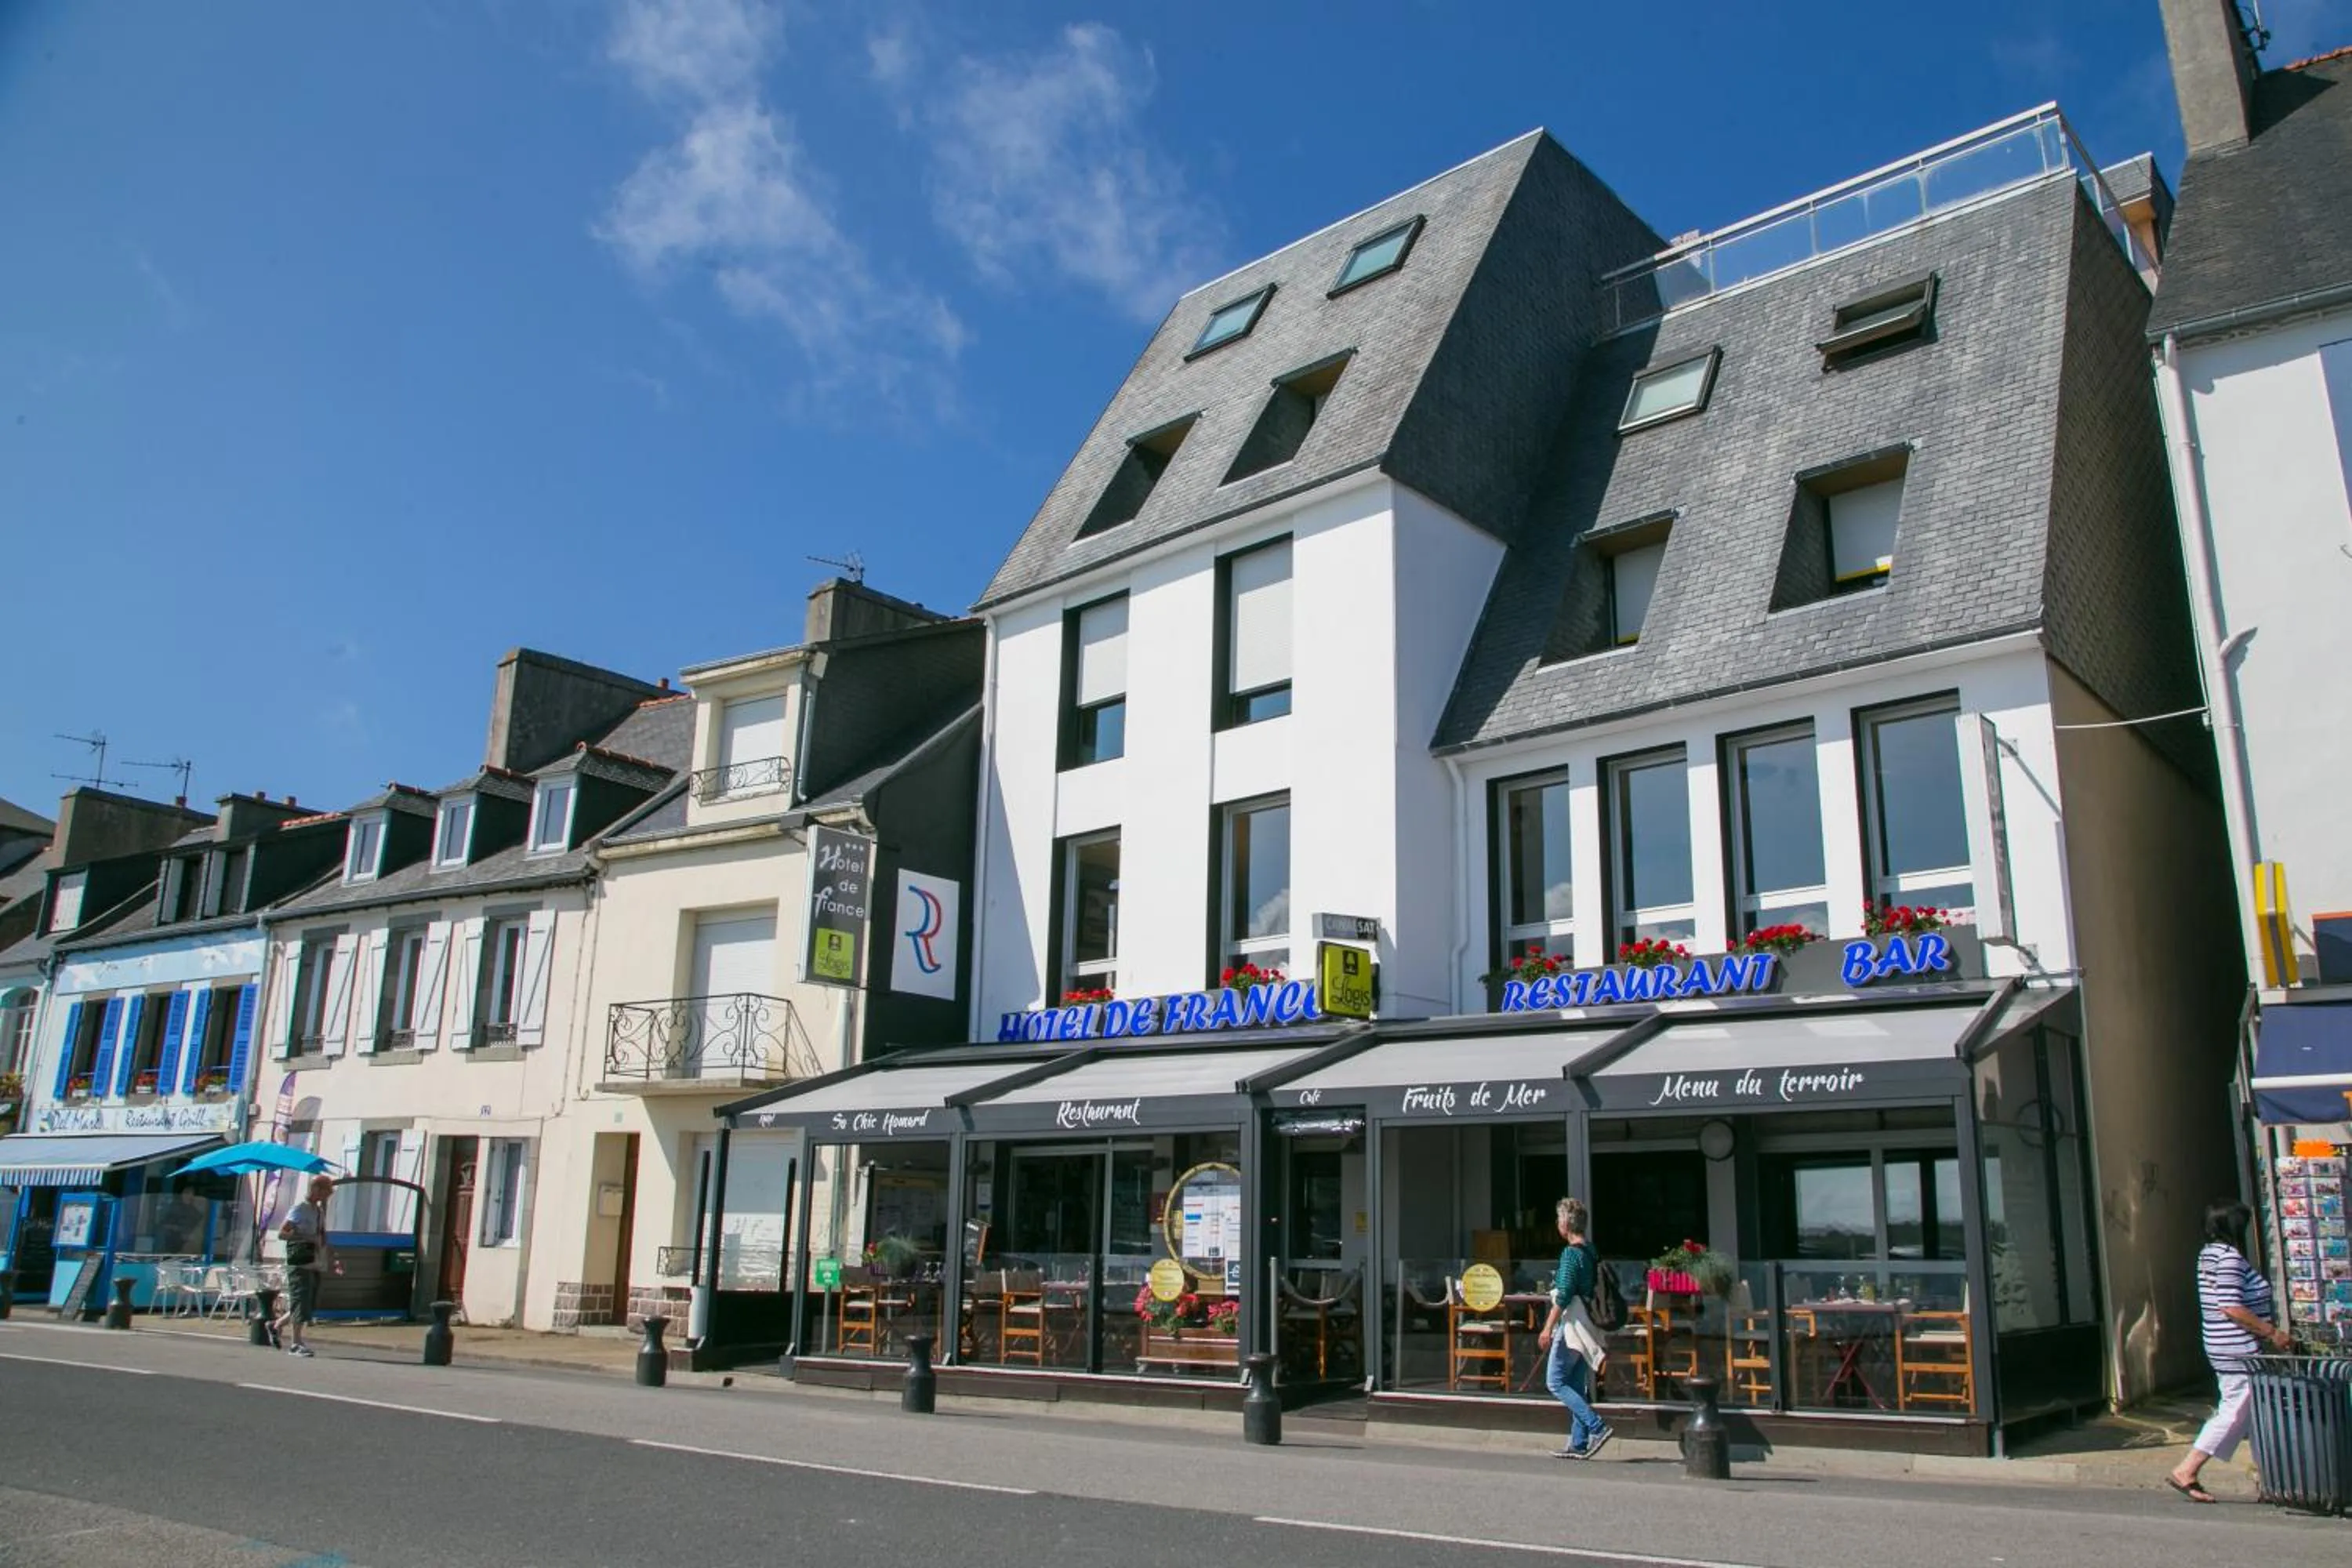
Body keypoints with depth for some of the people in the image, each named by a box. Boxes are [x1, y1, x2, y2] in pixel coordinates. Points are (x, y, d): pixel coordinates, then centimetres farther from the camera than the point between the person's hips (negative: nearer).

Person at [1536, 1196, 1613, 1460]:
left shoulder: (1571, 1253, -15)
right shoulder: (1592, 1252, 11)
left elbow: (1564, 1296, -20)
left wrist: (1548, 1328, -16)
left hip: (1572, 1325, -9)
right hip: (1587, 1326, 9)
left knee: (1555, 1382, -3)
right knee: (1577, 1386, 11)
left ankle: (1597, 1428, -11)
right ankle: (1579, 1443, 12)